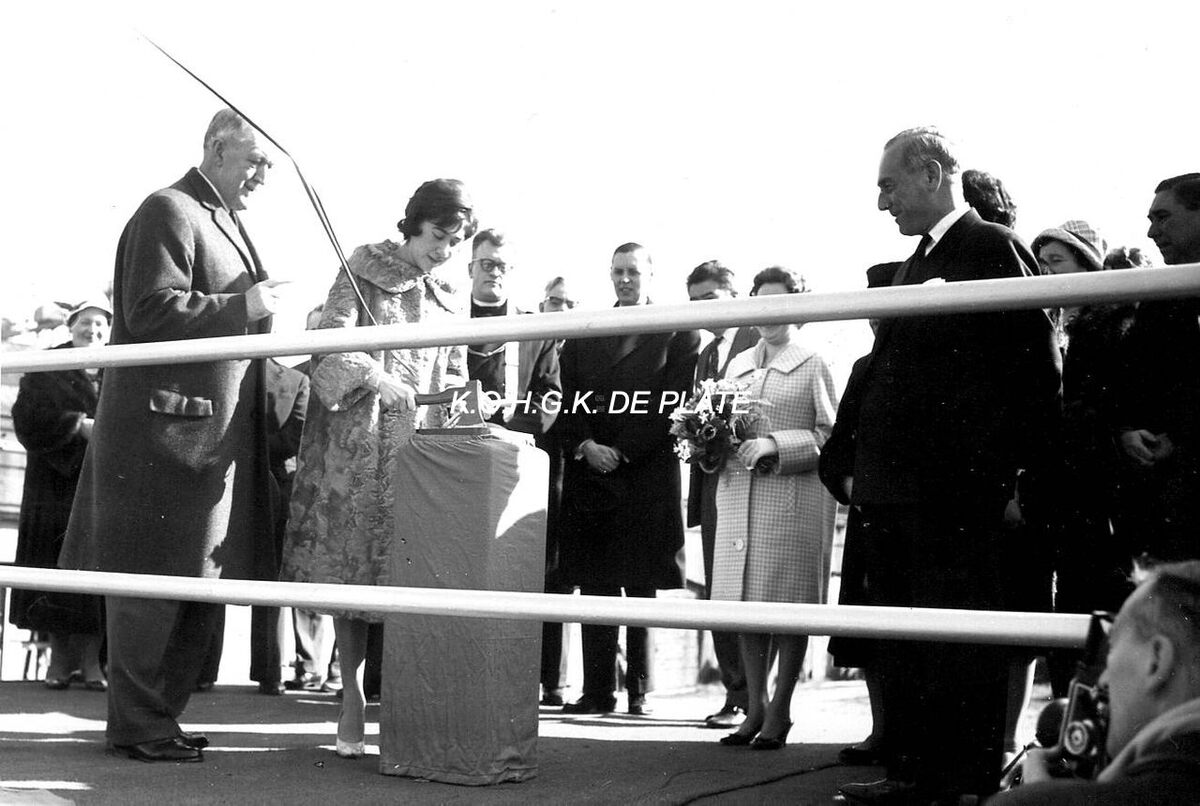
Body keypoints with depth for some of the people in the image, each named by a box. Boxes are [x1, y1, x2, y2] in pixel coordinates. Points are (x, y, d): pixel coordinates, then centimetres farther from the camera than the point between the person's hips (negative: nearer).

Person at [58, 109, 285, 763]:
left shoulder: (224, 222, 21)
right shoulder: (168, 212, -9)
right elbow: (150, 312, -20)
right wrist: (242, 305, -17)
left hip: (214, 433, 10)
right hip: (165, 428, -10)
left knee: (197, 581, 13)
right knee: (154, 583, -2)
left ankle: (158, 715, 23)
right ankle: (137, 726, 8)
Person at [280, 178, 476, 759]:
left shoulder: (448, 300, 17)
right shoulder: (362, 273, 3)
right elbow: (331, 347, -9)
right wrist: (375, 377, -26)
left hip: (419, 444, 3)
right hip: (356, 444, -3)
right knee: (351, 564, -3)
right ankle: (353, 696, 5)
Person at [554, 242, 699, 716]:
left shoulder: (678, 335, 4)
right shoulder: (583, 335, 16)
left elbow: (671, 407, -4)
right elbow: (568, 402, 10)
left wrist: (621, 452, -11)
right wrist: (586, 446, -8)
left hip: (647, 477, -3)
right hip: (589, 477, 3)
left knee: (642, 589, 0)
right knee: (594, 588, 2)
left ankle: (640, 691, 6)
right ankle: (597, 691, 5)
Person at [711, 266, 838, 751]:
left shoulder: (813, 366, 1)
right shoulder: (737, 365, 17)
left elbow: (831, 436, -5)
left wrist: (774, 444, -16)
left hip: (794, 495, -5)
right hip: (737, 496, 5)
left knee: (788, 602, -3)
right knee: (742, 600, 5)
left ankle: (780, 711, 6)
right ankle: (755, 707, 14)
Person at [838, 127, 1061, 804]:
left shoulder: (993, 248, -6)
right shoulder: (921, 261, 20)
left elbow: (1037, 373, -12)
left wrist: (1007, 480, -14)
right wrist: (867, 476, 14)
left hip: (960, 494, -9)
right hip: (903, 491, 9)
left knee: (961, 652, -3)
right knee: (909, 647, 13)